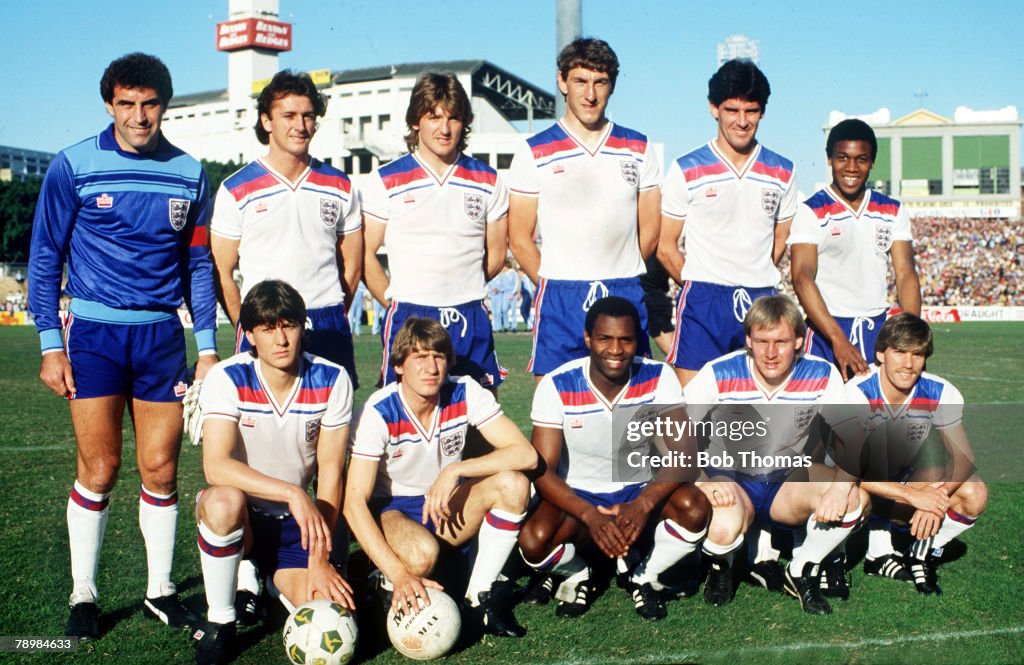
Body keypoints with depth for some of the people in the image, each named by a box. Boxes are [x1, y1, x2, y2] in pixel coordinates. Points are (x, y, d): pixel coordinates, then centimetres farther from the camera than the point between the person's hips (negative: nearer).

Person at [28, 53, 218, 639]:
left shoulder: (189, 173, 6)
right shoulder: (74, 166, -2)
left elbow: (199, 265, 12)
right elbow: (45, 259, 2)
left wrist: (208, 346, 7)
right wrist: (50, 344, -4)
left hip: (162, 333, 2)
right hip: (95, 331, -2)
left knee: (161, 469, 4)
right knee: (100, 468, -2)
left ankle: (162, 591, 18)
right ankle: (84, 595, 14)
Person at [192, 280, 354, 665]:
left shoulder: (332, 381, -11)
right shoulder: (227, 379, -16)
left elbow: (330, 472, -10)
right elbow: (215, 466, -28)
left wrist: (319, 560, -14)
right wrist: (291, 493, -38)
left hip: (297, 521, 2)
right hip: (238, 516, -1)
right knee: (224, 501, -38)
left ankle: (271, 580, 17)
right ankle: (219, 621, -13)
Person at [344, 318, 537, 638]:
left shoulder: (466, 393, -15)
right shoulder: (378, 413, -22)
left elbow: (526, 454, -22)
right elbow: (354, 502, -26)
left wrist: (455, 470, -32)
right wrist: (399, 575, -37)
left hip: (446, 506, 4)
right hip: (390, 509, -3)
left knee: (512, 483, -24)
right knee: (422, 554, -37)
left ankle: (480, 596, -11)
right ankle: (391, 589, 0)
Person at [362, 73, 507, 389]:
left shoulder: (488, 181, 9)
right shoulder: (386, 181, 3)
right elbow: (366, 255, 4)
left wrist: (460, 291, 12)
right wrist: (397, 303, 1)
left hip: (471, 320, 2)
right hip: (408, 320, -2)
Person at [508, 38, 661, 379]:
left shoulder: (638, 149, 10)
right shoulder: (535, 153, 3)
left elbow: (650, 232, 13)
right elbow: (519, 239, 4)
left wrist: (618, 279, 11)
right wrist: (555, 286, 4)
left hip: (626, 299, 2)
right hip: (560, 301, -2)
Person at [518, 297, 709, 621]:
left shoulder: (659, 378, -14)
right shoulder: (556, 386, -17)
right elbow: (543, 470, -19)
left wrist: (643, 504, -37)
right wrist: (590, 515, -36)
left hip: (642, 491, 1)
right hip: (578, 496, -1)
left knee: (694, 508, -30)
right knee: (533, 541, -31)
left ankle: (644, 577, 0)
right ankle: (578, 575, 6)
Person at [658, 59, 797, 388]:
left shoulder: (782, 173, 9)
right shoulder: (686, 171, 0)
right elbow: (666, 249, 4)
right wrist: (701, 287, 7)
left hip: (762, 303, 3)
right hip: (703, 302, -3)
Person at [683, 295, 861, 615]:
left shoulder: (822, 376, -12)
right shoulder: (719, 375, -17)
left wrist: (840, 487, -34)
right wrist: (703, 483, -30)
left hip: (790, 483, 2)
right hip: (730, 483, -2)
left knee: (849, 497, -28)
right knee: (724, 527, -36)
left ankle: (801, 573, 0)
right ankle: (720, 566, 5)